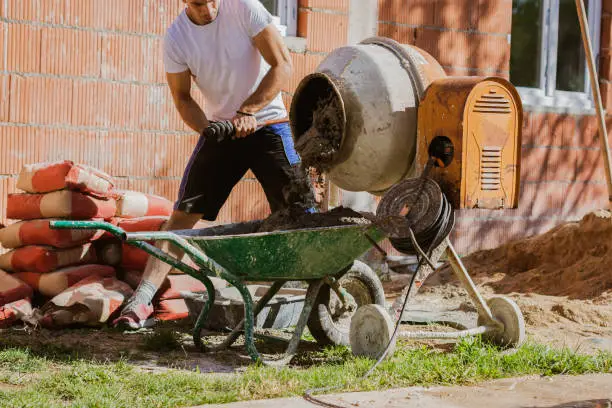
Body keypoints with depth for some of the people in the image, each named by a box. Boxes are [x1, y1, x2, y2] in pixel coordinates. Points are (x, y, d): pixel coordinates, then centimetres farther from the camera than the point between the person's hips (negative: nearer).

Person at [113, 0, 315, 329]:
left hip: (267, 123, -2)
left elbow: (282, 65, -15)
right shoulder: (176, 38, -9)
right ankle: (141, 302, -6)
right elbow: (182, 97, 2)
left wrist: (248, 111, -22)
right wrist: (207, 129, -17)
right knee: (183, 214, -5)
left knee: (301, 215, -8)